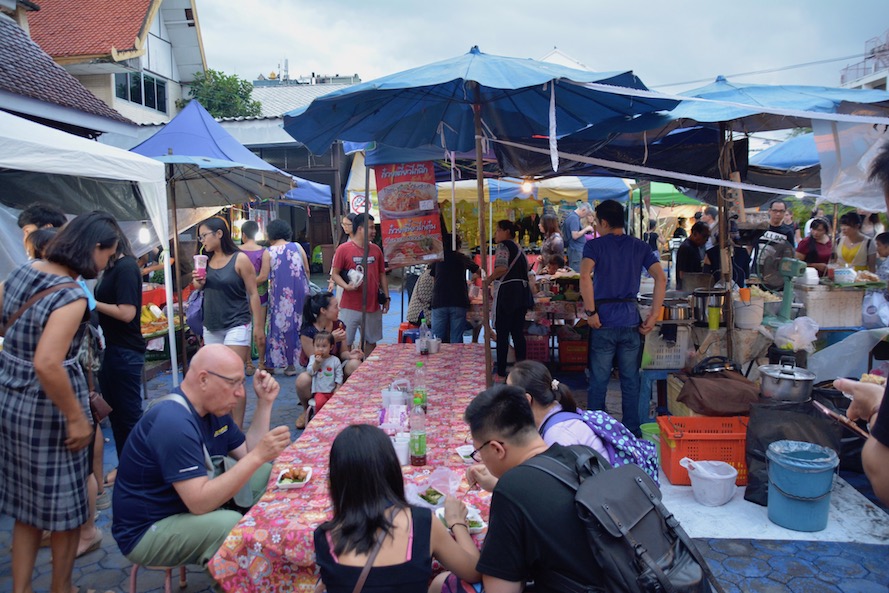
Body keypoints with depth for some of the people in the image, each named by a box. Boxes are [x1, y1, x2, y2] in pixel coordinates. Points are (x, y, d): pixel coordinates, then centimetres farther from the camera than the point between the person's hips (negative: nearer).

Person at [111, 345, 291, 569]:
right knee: (237, 526, -33)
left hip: (192, 503, 10)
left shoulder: (214, 408, 2)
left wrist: (264, 402, -2)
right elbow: (200, 502, -33)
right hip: (146, 531, -10)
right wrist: (258, 456, -34)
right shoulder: (174, 423, -29)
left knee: (266, 473, 2)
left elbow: (247, 455, 6)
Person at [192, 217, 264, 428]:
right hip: (211, 327, 6)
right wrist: (199, 284, -5)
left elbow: (253, 293, -8)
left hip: (236, 325, -6)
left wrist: (258, 326, -10)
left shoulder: (240, 259, -10)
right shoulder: (206, 260, 6)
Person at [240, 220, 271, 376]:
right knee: (260, 330, 8)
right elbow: (264, 276, -16)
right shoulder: (264, 252, -9)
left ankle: (248, 364, 17)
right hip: (259, 295, -1)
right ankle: (262, 363, 14)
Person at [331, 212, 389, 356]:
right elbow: (334, 273, -5)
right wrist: (346, 286, -22)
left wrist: (386, 297, 10)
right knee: (345, 342, 1)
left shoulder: (376, 249, 8)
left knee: (371, 341, 13)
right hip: (350, 307, -4)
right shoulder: (343, 249, -6)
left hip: (373, 306, 4)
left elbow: (382, 275, 13)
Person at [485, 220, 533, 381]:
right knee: (518, 333, 10)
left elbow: (502, 267, -21)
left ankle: (501, 374, -1)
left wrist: (488, 281, -8)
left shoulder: (503, 245, -5)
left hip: (507, 291, -8)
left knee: (502, 334, -3)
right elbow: (525, 272, 19)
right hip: (522, 291, 8)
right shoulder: (519, 249, 21)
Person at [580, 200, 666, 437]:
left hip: (603, 321, -3)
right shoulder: (640, 246, 7)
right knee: (630, 380, 11)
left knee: (598, 381, 6)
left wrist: (590, 312, -14)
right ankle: (632, 431, 18)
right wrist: (653, 316, -1)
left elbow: (585, 276, -22)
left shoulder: (595, 245, -3)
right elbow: (661, 278, -3)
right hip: (630, 321, 3)